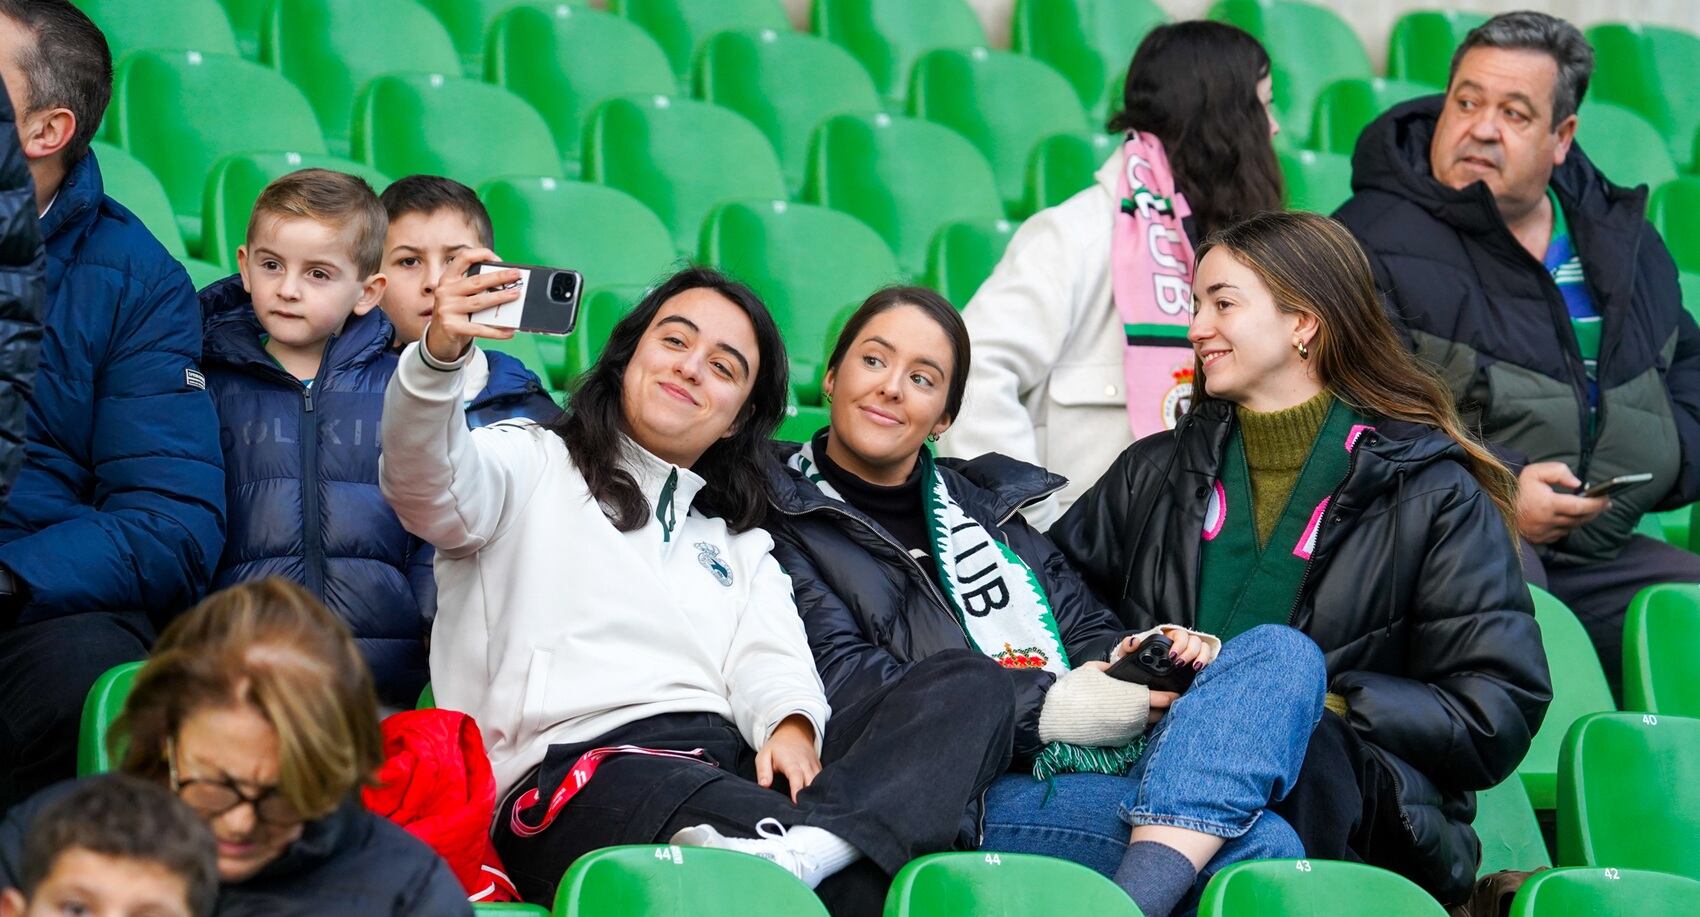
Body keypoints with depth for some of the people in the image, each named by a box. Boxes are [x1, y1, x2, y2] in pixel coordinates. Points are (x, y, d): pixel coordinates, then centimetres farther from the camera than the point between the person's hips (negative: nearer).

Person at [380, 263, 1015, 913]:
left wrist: (791, 723, -12)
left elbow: (771, 662, 15)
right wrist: (439, 354, -24)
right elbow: (427, 486, -2)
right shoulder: (531, 465, 21)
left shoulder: (740, 547, 34)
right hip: (575, 778, -6)